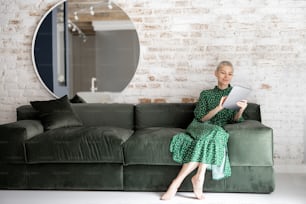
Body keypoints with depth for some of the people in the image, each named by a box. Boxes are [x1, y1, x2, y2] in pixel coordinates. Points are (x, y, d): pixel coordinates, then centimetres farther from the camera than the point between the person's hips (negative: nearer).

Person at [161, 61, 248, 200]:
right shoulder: (206, 94, 16)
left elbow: (235, 120, 6)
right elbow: (201, 118, 2)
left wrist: (241, 110, -15)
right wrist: (219, 108, -12)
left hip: (220, 131, 0)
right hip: (200, 127, 0)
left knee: (210, 137, -36)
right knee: (213, 132, -36)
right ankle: (199, 177, -41)